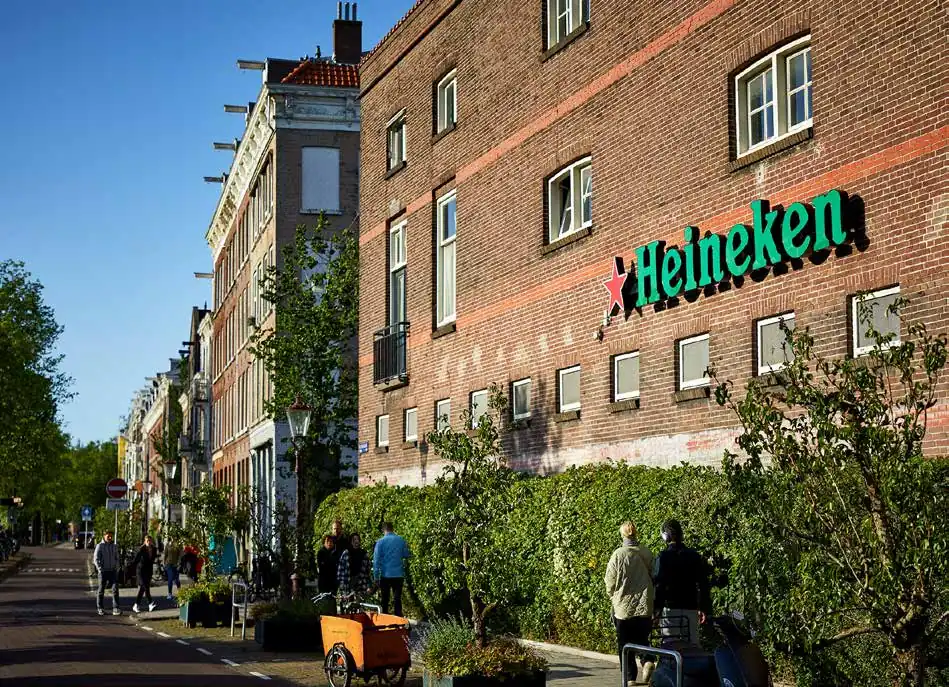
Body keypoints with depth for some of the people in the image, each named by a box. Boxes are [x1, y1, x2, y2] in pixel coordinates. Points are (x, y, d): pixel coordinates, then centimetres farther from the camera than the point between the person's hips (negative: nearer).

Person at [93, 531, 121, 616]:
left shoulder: (114, 546, 12)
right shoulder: (100, 546, -2)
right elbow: (96, 559, -5)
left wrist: (116, 569, 5)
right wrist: (100, 569, -13)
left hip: (112, 571, 3)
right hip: (103, 571, -3)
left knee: (115, 589, -10)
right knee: (101, 590, 7)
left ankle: (115, 609, -13)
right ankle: (99, 608, 21)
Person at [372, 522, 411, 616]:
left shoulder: (380, 542, -6)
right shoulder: (401, 540, 0)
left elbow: (376, 560, -6)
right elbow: (406, 555, 11)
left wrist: (376, 576, -1)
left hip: (385, 575, -1)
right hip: (399, 575, 1)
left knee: (385, 599, 11)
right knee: (397, 598, 3)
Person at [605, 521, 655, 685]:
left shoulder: (619, 554, -11)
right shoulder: (647, 554, -2)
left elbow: (610, 581, -7)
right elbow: (654, 577, 5)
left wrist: (613, 597, 13)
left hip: (624, 606, -3)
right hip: (645, 606, 3)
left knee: (625, 645, 8)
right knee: (641, 639, 15)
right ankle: (646, 661, -12)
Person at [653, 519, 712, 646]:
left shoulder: (663, 557, -7)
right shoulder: (694, 556, 7)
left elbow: (658, 585, -11)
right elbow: (703, 584, 9)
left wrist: (656, 609, -9)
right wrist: (704, 608, 15)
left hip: (670, 609, -4)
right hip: (691, 608, 4)